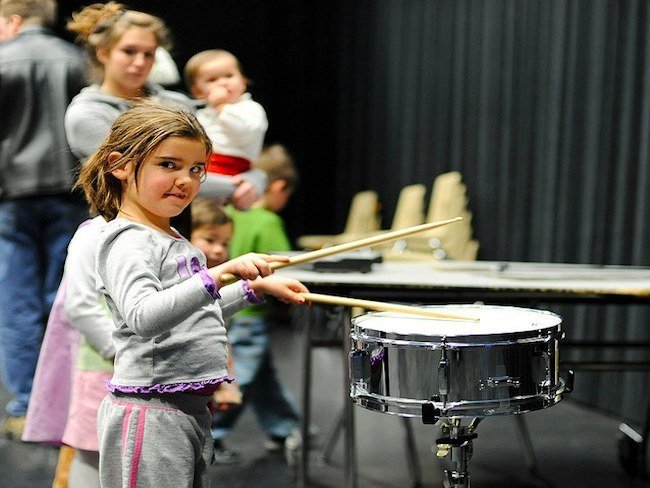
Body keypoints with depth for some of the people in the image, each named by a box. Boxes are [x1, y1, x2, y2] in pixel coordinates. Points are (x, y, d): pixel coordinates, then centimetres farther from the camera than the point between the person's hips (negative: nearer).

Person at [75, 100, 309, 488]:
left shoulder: (171, 239, 14)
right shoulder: (130, 241, -15)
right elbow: (143, 317, -33)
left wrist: (255, 288, 20)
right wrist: (218, 276, -39)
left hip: (191, 407, 10)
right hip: (150, 414, -10)